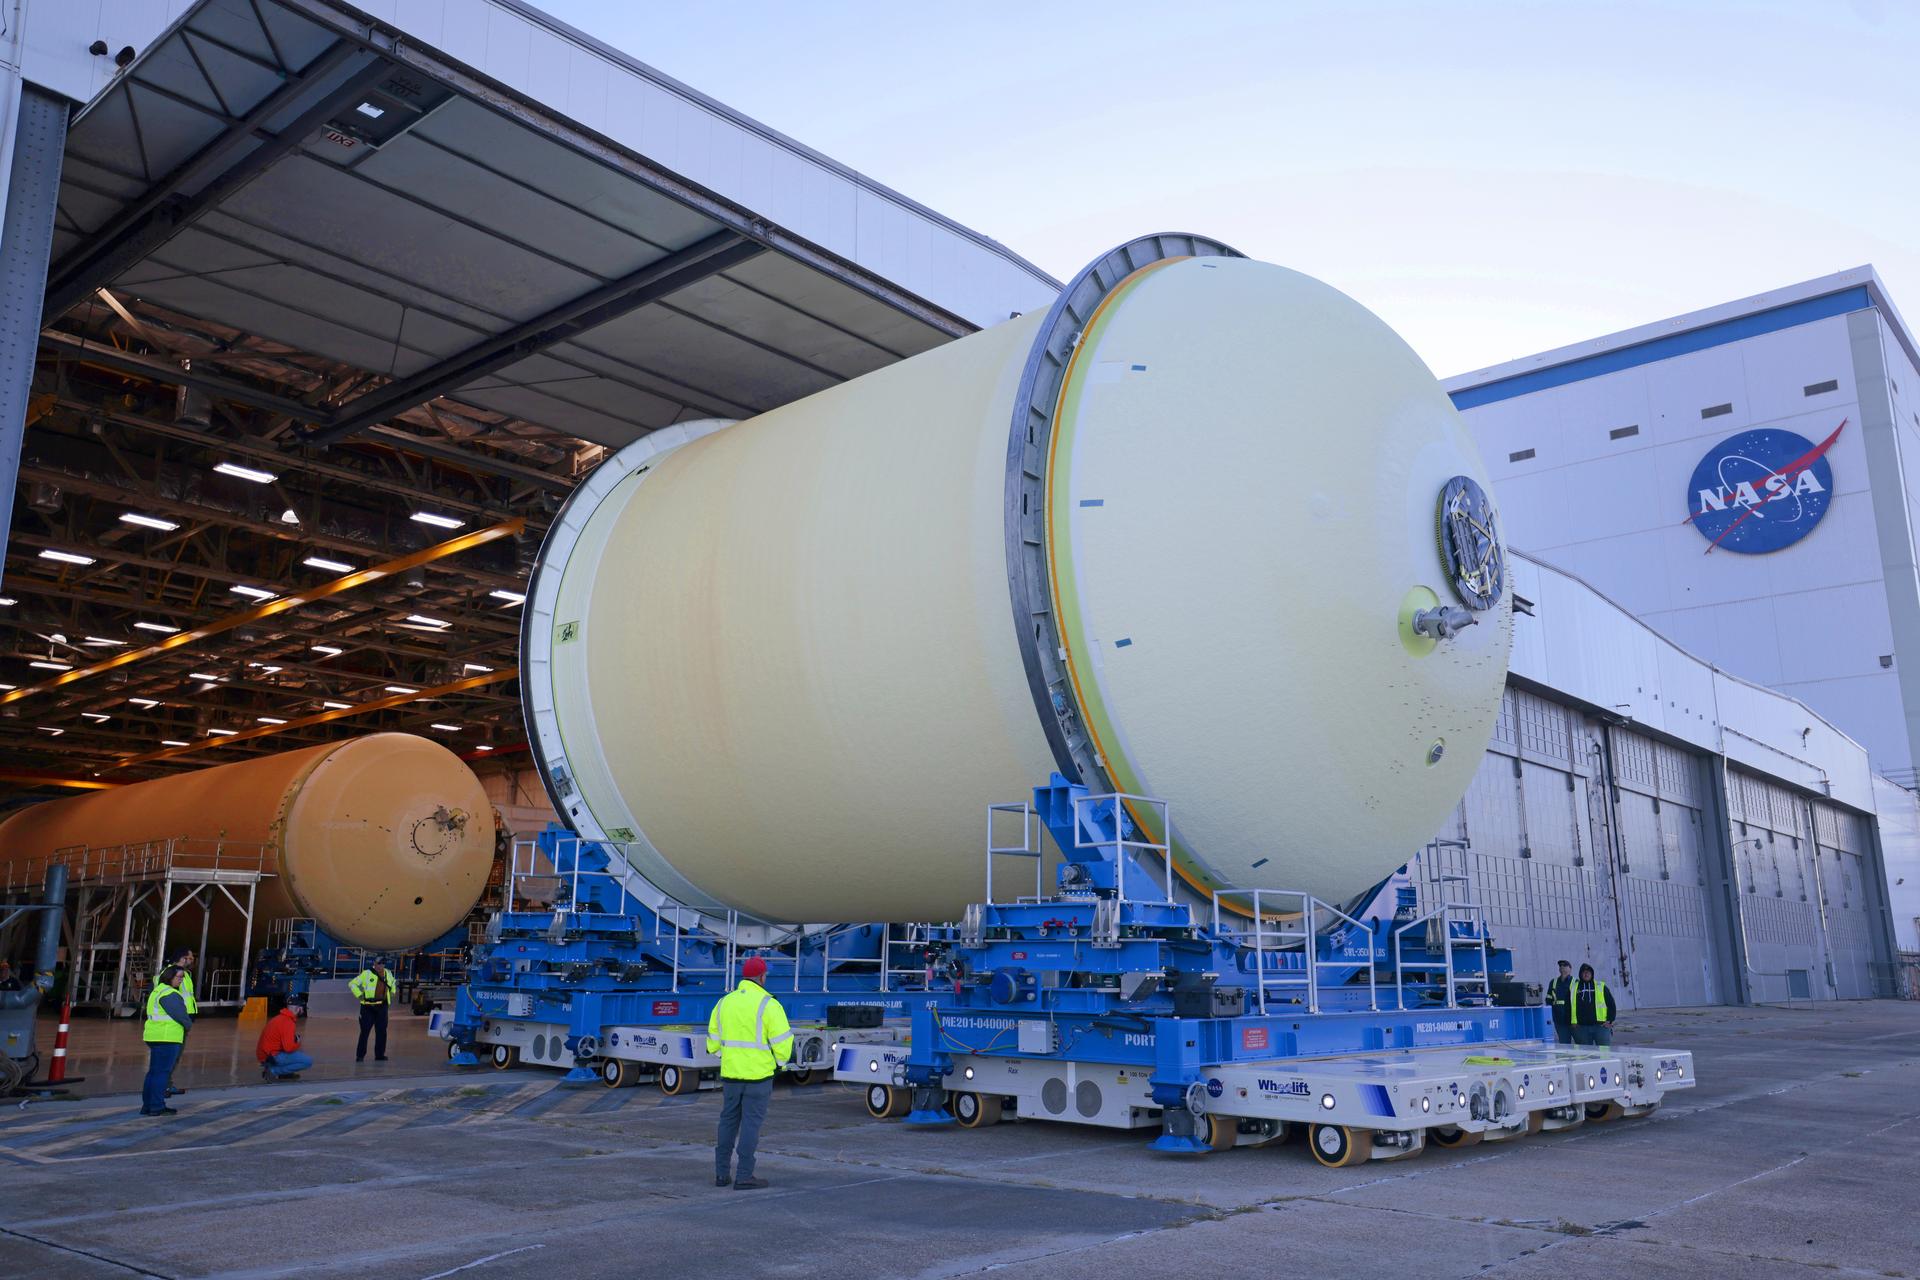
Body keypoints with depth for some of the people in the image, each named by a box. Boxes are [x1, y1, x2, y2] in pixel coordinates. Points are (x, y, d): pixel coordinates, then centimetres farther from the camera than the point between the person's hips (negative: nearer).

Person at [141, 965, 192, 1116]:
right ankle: (157, 1107, -6)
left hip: (155, 1036, 10)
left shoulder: (157, 991, 19)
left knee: (154, 1071, 14)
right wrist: (189, 1024, 4)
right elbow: (179, 1014, -17)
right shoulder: (169, 993, -14)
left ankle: (147, 1106, 18)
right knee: (162, 1072, -7)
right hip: (166, 1037, -10)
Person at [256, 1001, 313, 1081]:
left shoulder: (280, 1017, 12)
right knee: (308, 1061, -13)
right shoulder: (288, 1022, -17)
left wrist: (295, 1037, 7)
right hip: (272, 1057, -9)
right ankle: (274, 1071, -11)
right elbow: (289, 1047, -23)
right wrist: (298, 1044, -2)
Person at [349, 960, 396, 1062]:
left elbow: (393, 983, 30)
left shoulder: (388, 974, 11)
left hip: (382, 1007, 5)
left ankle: (379, 1055, 14)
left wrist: (393, 990, 10)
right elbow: (352, 984, -3)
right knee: (365, 1031, -4)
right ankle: (360, 1055, 3)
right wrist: (359, 995, -11)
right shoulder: (366, 974, -6)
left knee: (381, 1031, 6)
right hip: (368, 1007, -5)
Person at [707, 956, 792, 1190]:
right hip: (758, 1074, -5)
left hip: (730, 1072, 5)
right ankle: (744, 1177, 3)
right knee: (751, 1123, 1)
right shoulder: (768, 1004, -12)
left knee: (728, 1121, 15)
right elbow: (782, 1040, -14)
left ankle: (722, 1173, 20)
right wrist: (780, 1061, 4)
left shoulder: (724, 1002, 6)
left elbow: (714, 1041, 12)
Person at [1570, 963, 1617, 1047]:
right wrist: (1573, 1022, 6)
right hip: (1581, 1028, 1)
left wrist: (1610, 1020, 1)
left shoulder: (1601, 986, 9)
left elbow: (1611, 1003, 9)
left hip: (1601, 1026, -1)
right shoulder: (1574, 988, 11)